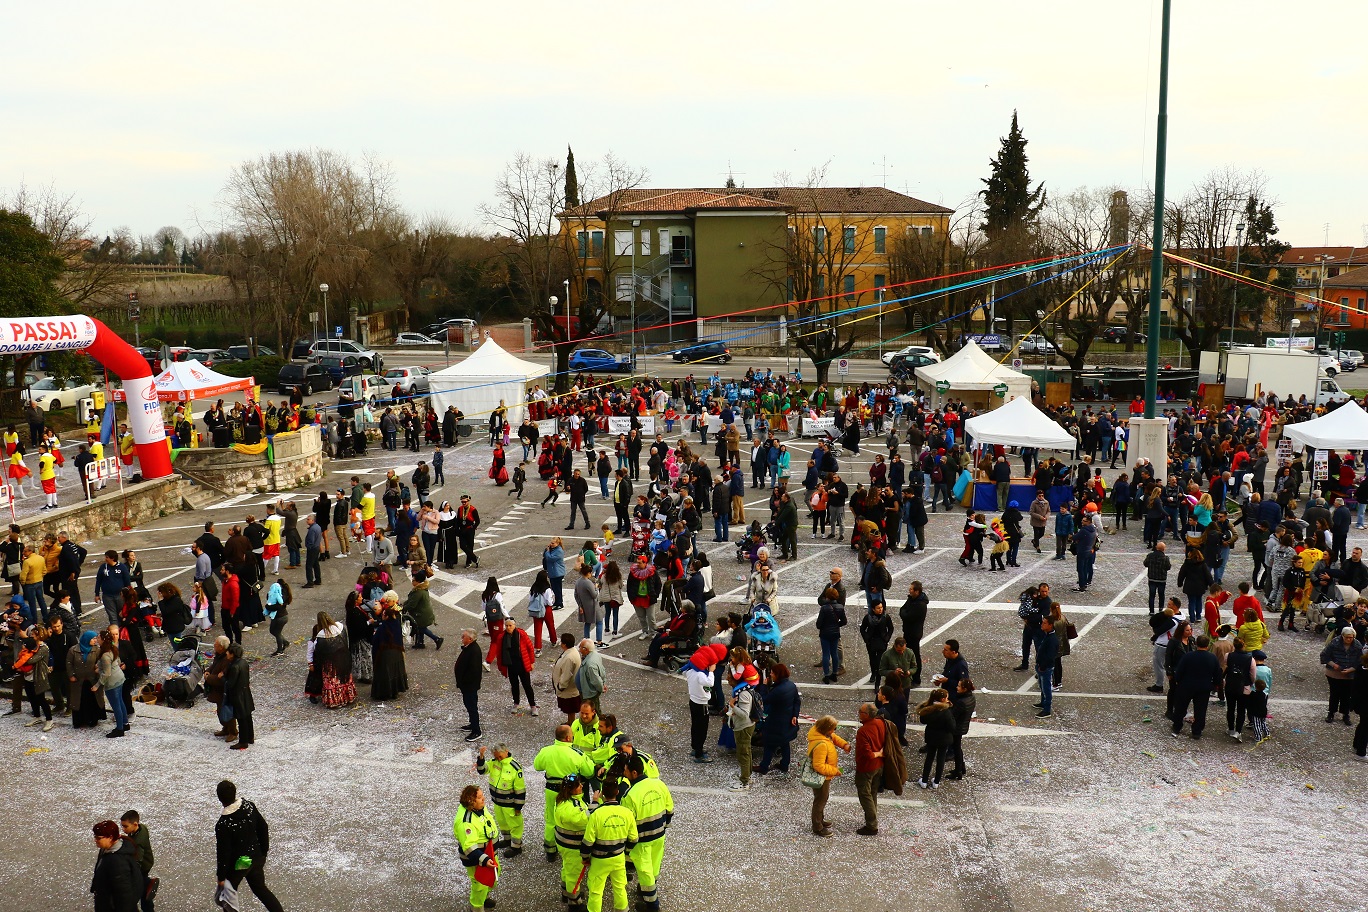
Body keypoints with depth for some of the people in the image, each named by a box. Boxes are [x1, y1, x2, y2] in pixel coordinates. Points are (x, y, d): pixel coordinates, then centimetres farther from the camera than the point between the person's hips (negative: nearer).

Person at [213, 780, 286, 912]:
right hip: (257, 858, 6)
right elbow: (263, 828, 1)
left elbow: (223, 853, -21)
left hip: (237, 865, -6)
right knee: (261, 889, 23)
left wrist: (221, 877, -8)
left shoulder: (222, 825, -28)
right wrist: (264, 852, 14)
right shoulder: (249, 806, -12)